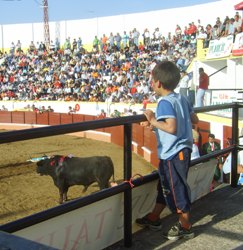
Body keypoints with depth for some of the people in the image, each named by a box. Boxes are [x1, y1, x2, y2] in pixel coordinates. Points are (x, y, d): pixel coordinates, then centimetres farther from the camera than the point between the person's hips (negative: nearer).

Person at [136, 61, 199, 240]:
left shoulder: (164, 102, -18)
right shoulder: (181, 98, 6)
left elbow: (171, 127, -29)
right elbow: (195, 119, 11)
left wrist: (154, 121, -17)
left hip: (173, 153, -9)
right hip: (182, 150, 9)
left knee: (177, 189, 5)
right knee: (165, 186, 20)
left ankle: (185, 227, 19)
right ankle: (154, 218, 35)